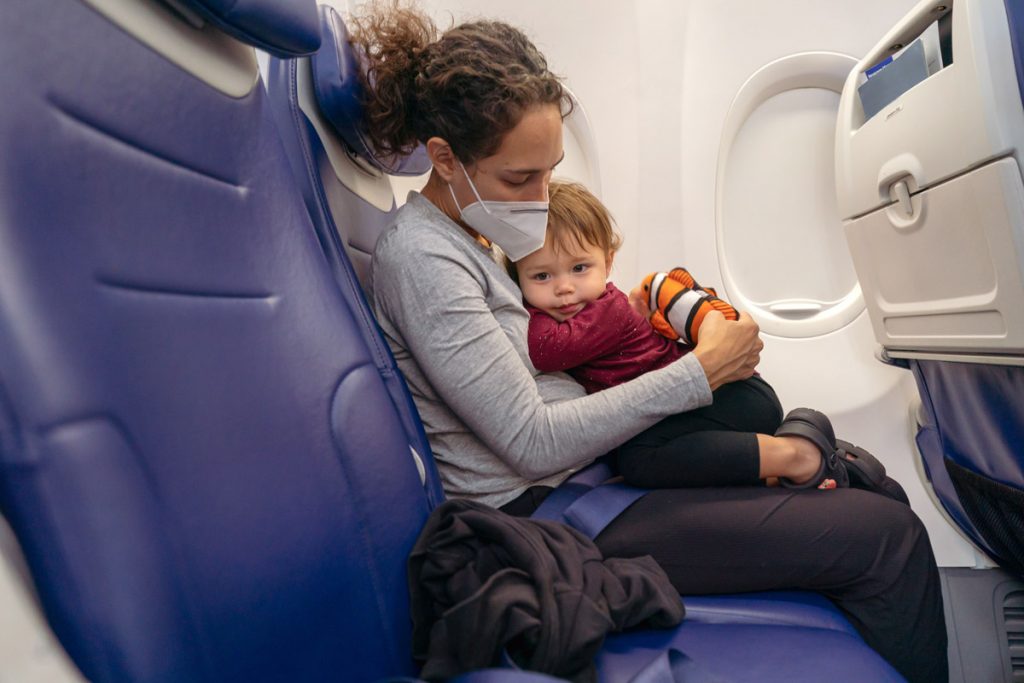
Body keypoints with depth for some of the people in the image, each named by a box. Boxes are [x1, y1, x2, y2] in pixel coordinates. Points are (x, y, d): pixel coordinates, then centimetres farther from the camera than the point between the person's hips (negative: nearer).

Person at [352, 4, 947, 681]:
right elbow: (532, 444, -22)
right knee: (886, 537, -12)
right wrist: (701, 370, -17)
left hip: (589, 456, 10)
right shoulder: (419, 257, -18)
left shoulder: (474, 228, 11)